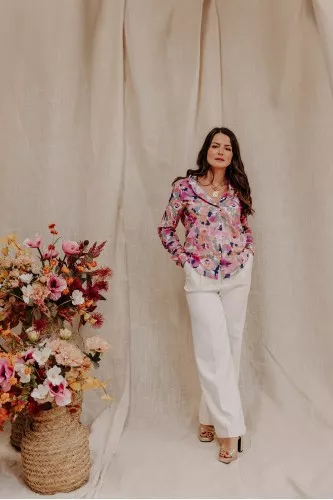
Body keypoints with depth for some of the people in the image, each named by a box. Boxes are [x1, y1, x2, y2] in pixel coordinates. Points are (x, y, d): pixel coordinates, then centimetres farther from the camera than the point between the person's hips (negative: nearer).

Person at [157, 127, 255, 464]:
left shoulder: (238, 190, 6)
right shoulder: (185, 186, -3)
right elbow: (165, 228, 3)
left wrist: (248, 253, 6)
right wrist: (183, 259, -4)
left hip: (238, 275, 4)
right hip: (201, 277, -4)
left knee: (231, 347, 9)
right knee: (214, 351, -5)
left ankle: (210, 416, 25)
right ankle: (230, 429, 3)